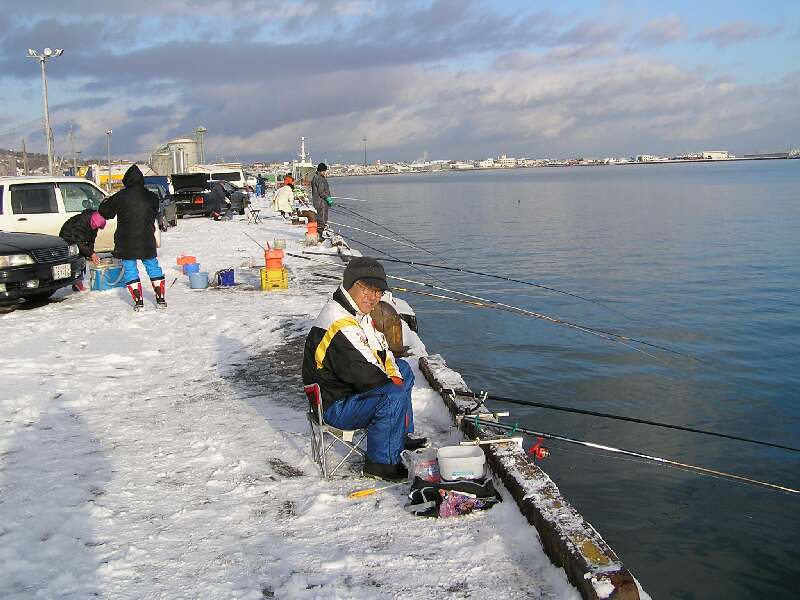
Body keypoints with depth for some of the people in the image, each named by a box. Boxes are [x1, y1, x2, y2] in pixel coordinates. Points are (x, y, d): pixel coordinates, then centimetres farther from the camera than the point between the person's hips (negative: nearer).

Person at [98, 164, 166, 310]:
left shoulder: (121, 196, -9)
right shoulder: (151, 196, 1)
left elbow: (105, 212, 2)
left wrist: (106, 201, 22)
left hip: (127, 242, -3)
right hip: (147, 240, 3)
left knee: (130, 269, 6)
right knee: (153, 267, 12)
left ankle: (138, 301, 0)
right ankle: (161, 299, 9)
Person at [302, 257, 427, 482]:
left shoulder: (360, 313, 6)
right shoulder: (340, 325, -28)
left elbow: (382, 351, 14)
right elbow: (362, 374, -29)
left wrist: (395, 377, -2)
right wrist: (394, 384, -13)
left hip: (349, 386, 11)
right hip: (334, 407, -11)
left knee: (404, 369, 20)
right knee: (394, 396, -30)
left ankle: (401, 437, 26)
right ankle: (380, 462, -14)